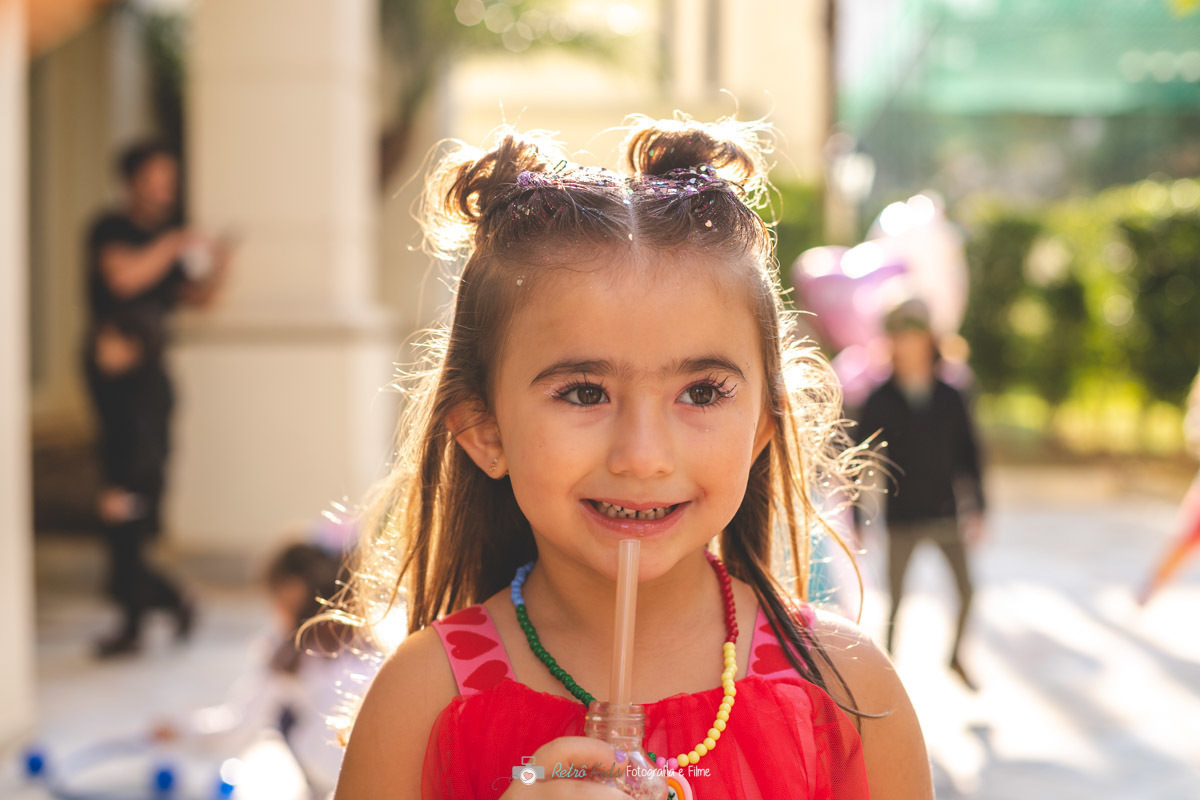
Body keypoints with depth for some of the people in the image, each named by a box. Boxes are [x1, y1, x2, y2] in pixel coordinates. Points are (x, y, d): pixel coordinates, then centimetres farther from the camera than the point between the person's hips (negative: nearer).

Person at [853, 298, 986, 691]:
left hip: (945, 514, 2)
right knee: (895, 600, 0)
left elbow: (969, 456, 8)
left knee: (966, 590, 5)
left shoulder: (950, 399, 2)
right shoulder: (879, 401, -3)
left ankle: (957, 655, 28)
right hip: (902, 519, -2)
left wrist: (976, 509, 2)